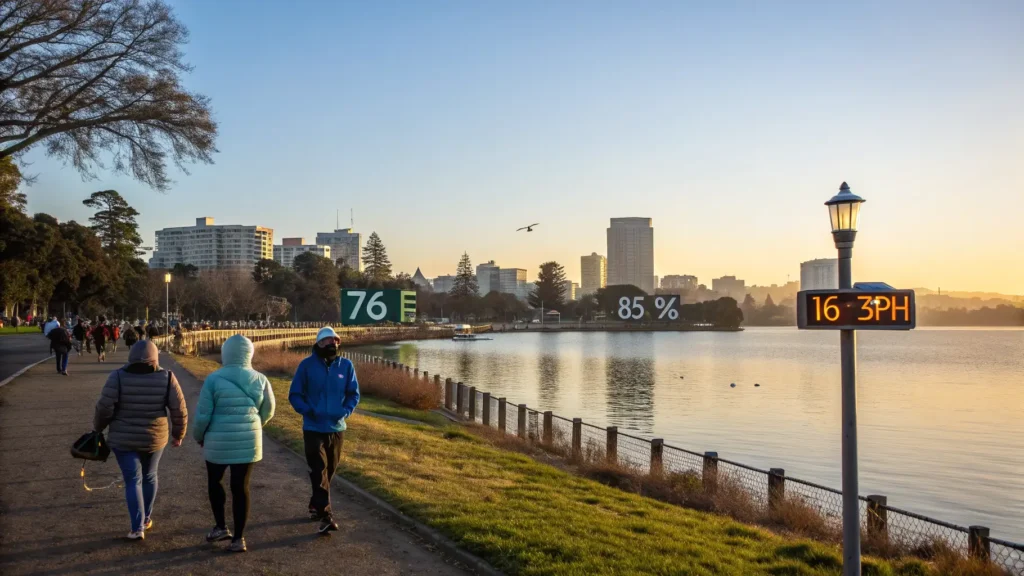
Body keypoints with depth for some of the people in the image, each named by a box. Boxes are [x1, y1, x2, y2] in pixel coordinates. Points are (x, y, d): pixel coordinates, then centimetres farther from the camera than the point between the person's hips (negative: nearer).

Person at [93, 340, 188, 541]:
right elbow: (179, 410, -7)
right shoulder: (166, 378, -8)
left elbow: (104, 408, -11)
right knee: (149, 476, 21)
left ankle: (138, 528, -1)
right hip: (154, 438, 2)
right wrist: (178, 434, 7)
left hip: (123, 439, -1)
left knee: (133, 480, 6)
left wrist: (98, 428, 7)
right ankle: (146, 519, 33)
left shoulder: (118, 377, -11)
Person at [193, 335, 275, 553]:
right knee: (241, 487, 8)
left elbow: (203, 415, -9)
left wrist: (199, 436, 10)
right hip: (248, 441, 2)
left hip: (218, 441, -2)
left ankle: (221, 527, 25)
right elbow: (268, 411, 9)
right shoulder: (260, 380, -2)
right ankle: (239, 538, 10)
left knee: (214, 482, 22)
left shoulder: (214, 379, -11)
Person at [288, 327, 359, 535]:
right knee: (319, 472, -9)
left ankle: (315, 506, 36)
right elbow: (295, 394, -2)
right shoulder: (307, 365, -7)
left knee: (329, 471, 16)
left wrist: (345, 411, -11)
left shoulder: (346, 365, -1)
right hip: (313, 428, -3)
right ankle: (325, 516, -10)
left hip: (336, 428, 4)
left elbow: (354, 394, 6)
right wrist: (307, 410, -19)